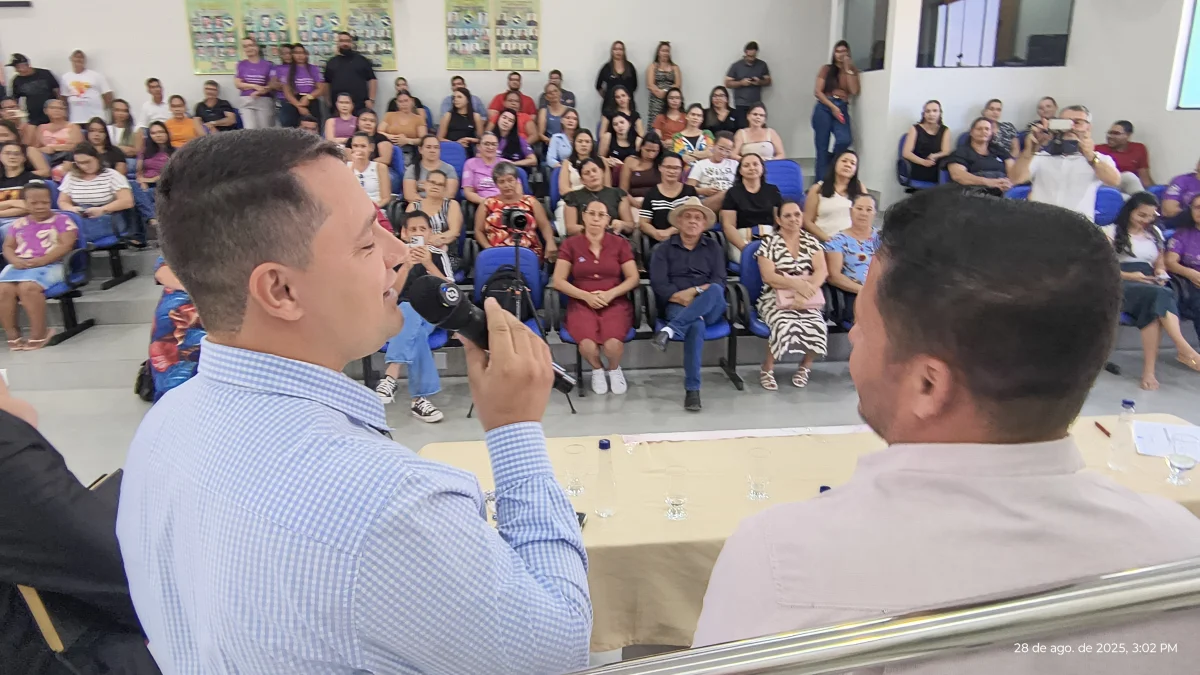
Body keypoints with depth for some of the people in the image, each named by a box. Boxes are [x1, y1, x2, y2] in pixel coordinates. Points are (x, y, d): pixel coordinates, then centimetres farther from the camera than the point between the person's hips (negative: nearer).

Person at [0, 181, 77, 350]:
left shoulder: (61, 220, 7)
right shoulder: (18, 224, 21)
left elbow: (66, 245, -5)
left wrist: (42, 260, -17)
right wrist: (15, 260, -6)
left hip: (50, 265, -5)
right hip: (20, 265, 5)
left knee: (28, 287, -35)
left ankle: (39, 333, -20)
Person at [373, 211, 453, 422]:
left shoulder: (438, 255, 8)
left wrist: (428, 264, -14)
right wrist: (406, 266, -19)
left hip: (431, 314, 1)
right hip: (401, 313, 0)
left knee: (410, 315, -37)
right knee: (414, 332, -37)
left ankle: (391, 377, -44)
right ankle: (419, 396, -40)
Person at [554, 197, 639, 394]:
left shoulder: (620, 243, 7)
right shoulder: (571, 244, 4)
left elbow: (633, 278, 4)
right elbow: (558, 281, 0)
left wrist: (610, 294, -12)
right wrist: (586, 295, -12)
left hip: (615, 303, 1)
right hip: (581, 304, 0)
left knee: (613, 344, -30)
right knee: (587, 344, -32)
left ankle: (614, 369, 9)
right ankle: (597, 369, 7)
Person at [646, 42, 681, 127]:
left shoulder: (675, 67, 17)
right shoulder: (652, 67, 14)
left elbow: (678, 85, 5)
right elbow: (650, 85, 1)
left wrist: (665, 92, -9)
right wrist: (660, 92, -13)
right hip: (657, 102, -1)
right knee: (656, 126, -12)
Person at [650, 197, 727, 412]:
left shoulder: (713, 247, 19)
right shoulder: (663, 250, 14)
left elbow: (719, 282, 5)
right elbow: (659, 285, 0)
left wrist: (694, 292, -12)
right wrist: (682, 298, -15)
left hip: (711, 308, 2)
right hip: (678, 307, -2)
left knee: (715, 291, -35)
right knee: (696, 325, -37)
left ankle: (670, 330, -42)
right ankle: (692, 389, -37)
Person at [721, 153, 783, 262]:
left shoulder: (773, 191, 16)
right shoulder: (733, 193, 7)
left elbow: (781, 220, 8)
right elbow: (728, 226, -3)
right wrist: (745, 247, -17)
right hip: (741, 240, -3)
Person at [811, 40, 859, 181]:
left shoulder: (852, 71, 12)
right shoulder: (827, 69, 6)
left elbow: (854, 92, -3)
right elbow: (817, 92, -2)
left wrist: (847, 69, -3)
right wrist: (832, 107, -10)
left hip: (842, 109, 1)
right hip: (824, 108, -1)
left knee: (845, 140, -26)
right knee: (822, 148, -4)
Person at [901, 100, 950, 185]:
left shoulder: (945, 130, 15)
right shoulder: (915, 129, 8)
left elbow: (946, 152, 4)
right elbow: (906, 153, -3)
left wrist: (934, 156, -20)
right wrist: (923, 161, -22)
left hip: (937, 174, 3)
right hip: (917, 174, -3)